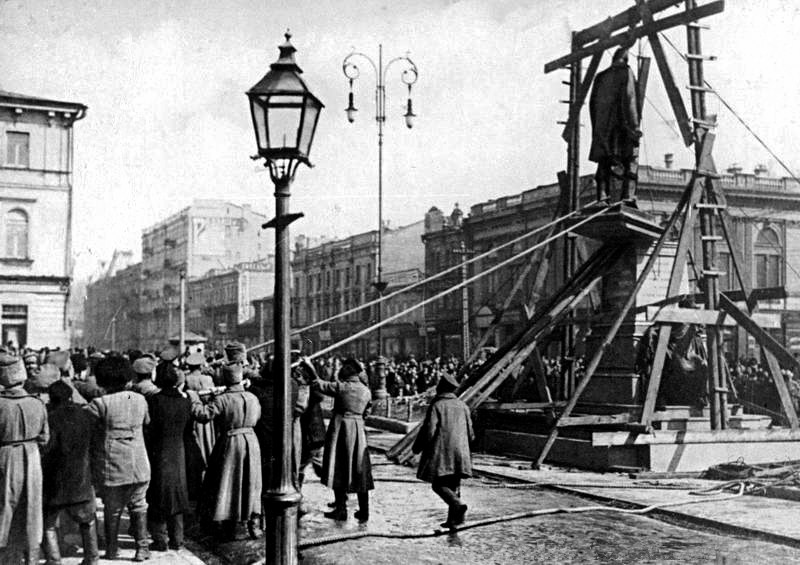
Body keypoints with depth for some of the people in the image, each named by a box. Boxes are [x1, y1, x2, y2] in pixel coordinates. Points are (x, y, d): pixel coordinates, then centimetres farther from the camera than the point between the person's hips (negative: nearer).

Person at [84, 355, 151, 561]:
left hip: (111, 465, -3)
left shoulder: (100, 404, -14)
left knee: (112, 509, 12)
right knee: (138, 506, 14)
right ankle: (142, 548, 11)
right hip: (139, 464, 3)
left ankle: (111, 550, 23)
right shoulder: (140, 400, 1)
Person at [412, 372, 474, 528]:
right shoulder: (462, 406, 8)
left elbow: (428, 430, -13)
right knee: (453, 485, 11)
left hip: (440, 452, -5)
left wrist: (416, 447, 2)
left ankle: (458, 505, -22)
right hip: (459, 452, 6)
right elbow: (470, 432, 12)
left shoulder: (436, 406, -8)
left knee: (438, 484, 0)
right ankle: (453, 518, 8)